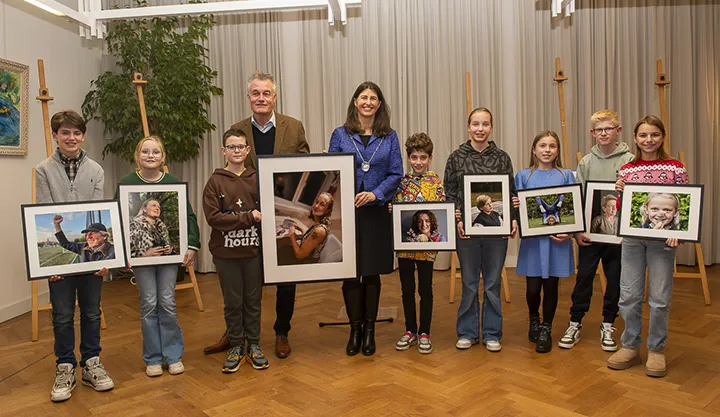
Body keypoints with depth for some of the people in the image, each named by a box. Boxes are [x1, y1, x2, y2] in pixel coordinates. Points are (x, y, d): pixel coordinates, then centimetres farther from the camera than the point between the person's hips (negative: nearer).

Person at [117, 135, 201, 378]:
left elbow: (189, 216, 2)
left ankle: (173, 355, 17)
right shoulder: (126, 183, -3)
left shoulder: (173, 182, 0)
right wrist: (137, 252, -11)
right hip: (141, 253, 0)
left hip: (169, 252, 1)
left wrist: (192, 246, -6)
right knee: (149, 305, 4)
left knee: (167, 303, 3)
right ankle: (153, 358, 18)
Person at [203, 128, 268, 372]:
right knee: (233, 301, 9)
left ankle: (254, 346, 25)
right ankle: (236, 347, 24)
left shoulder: (257, 179, 2)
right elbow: (212, 217, -12)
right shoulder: (215, 181, -2)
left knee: (253, 300, 11)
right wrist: (247, 218, -16)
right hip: (226, 252, -1)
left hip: (253, 250, 1)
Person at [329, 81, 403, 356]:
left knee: (372, 272, 8)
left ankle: (369, 330, 22)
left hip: (376, 212, 1)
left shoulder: (389, 137, 7)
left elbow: (396, 173, 2)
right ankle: (355, 329, 20)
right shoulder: (340, 135, 5)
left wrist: (375, 193, -14)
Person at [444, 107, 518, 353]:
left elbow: (511, 192, 8)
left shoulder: (502, 158, 5)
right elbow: (449, 193, 2)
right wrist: (456, 219, -10)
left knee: (492, 283, 9)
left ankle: (492, 334, 23)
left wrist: (514, 219, -5)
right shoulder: (457, 158, 2)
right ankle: (467, 332, 23)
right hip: (466, 229, -1)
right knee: (469, 283, 9)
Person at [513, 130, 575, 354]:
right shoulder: (523, 176, 5)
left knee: (551, 285, 7)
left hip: (557, 239, 0)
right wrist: (515, 206, -16)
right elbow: (516, 208, 7)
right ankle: (534, 319, 33)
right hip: (532, 240, 0)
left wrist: (568, 232, -11)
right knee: (533, 287, 2)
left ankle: (546, 329, 26)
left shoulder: (566, 176, 4)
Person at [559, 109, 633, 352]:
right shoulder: (586, 163, 3)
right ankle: (575, 324, 20)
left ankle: (607, 326, 25)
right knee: (584, 278, 7)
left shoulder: (629, 161, -2)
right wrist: (578, 230, -5)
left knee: (615, 280, 9)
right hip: (590, 232, 1)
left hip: (618, 232, -1)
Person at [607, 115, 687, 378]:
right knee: (628, 295, 5)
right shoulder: (626, 170, 6)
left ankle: (657, 349, 22)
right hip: (631, 238, 2)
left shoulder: (675, 168, 0)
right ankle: (630, 347, 21)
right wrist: (619, 192, -8)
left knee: (660, 297, 4)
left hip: (662, 239, -2)